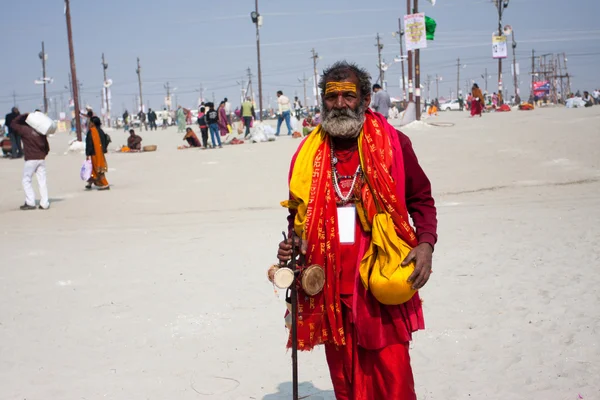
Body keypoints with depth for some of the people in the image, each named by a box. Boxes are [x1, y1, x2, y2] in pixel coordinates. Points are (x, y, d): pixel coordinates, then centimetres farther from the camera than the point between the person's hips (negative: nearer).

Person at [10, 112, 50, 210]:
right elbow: (46, 146, 13)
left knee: (26, 181, 4)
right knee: (42, 181, 6)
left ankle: (30, 202, -2)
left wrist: (23, 116, 10)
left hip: (31, 159, -5)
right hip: (41, 159, 5)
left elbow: (13, 123, 7)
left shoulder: (24, 130, -6)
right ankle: (44, 203, 5)